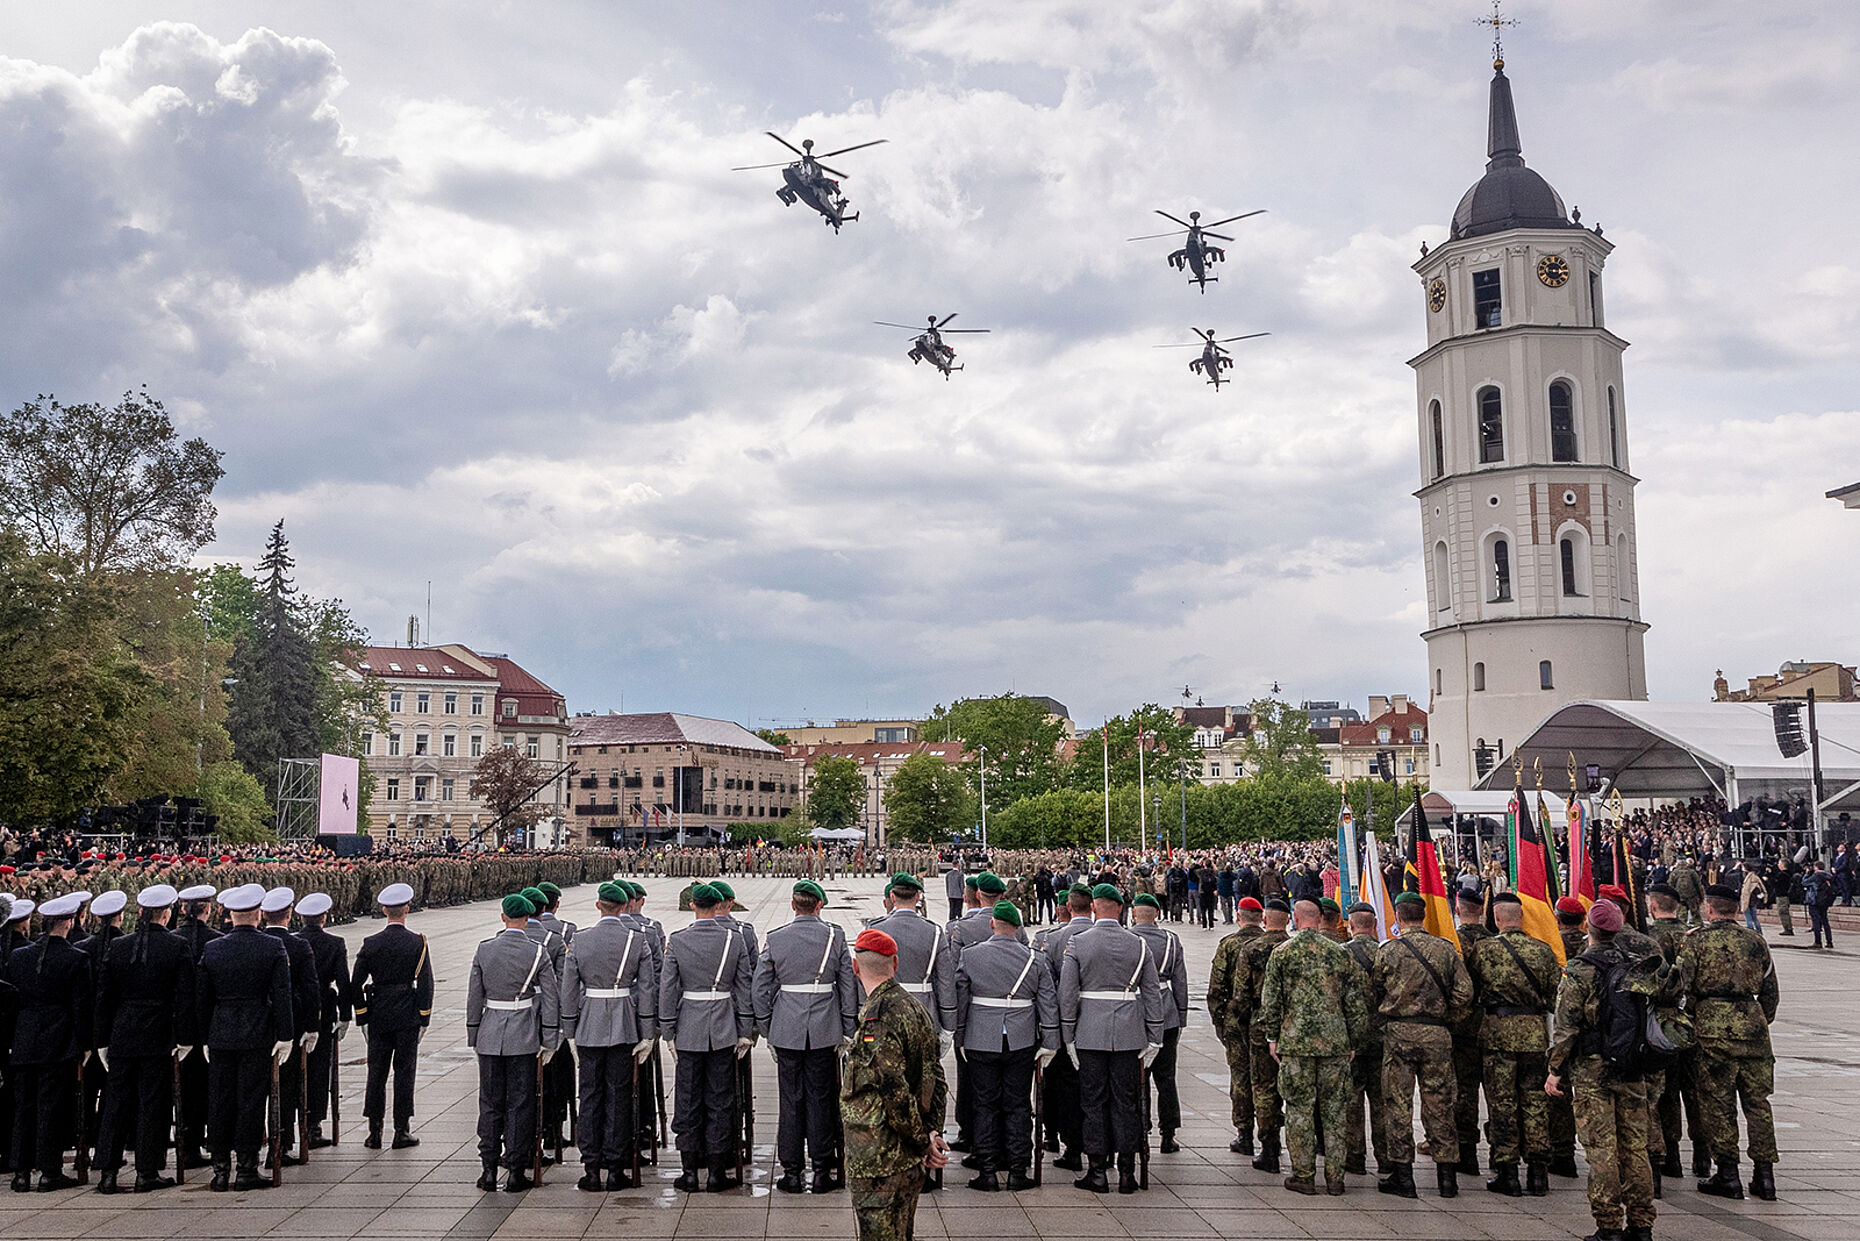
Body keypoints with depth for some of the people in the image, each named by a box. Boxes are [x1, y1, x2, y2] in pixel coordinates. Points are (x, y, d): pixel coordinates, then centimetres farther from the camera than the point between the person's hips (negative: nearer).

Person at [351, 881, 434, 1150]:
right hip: (408, 1015, -1)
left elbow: (356, 984, -2)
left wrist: (362, 1017, 6)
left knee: (376, 1072, 9)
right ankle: (402, 1131, 7)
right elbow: (425, 983, -8)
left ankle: (374, 1132, 10)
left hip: (378, 1016, 1)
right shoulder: (418, 943, -7)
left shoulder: (371, 944, -3)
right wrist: (424, 1019, -1)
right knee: (404, 1071, 5)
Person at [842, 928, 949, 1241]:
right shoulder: (915, 1008, 8)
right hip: (911, 1159, 9)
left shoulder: (877, 1019, -20)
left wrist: (923, 1142, -11)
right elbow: (936, 1078, 11)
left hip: (879, 1160, -9)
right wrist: (932, 1134, 8)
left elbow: (896, 1094, -23)